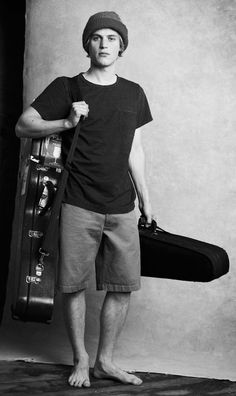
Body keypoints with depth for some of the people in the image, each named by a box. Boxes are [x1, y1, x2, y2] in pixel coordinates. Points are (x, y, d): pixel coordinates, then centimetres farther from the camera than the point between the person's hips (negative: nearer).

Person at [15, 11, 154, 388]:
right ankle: (81, 361, 18)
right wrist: (67, 122, -16)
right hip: (79, 205, -3)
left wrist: (146, 200, 16)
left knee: (123, 286, 4)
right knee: (75, 286, 1)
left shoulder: (133, 93, 13)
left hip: (122, 208, 3)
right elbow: (22, 125, -1)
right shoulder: (66, 87, 2)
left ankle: (105, 360, 19)